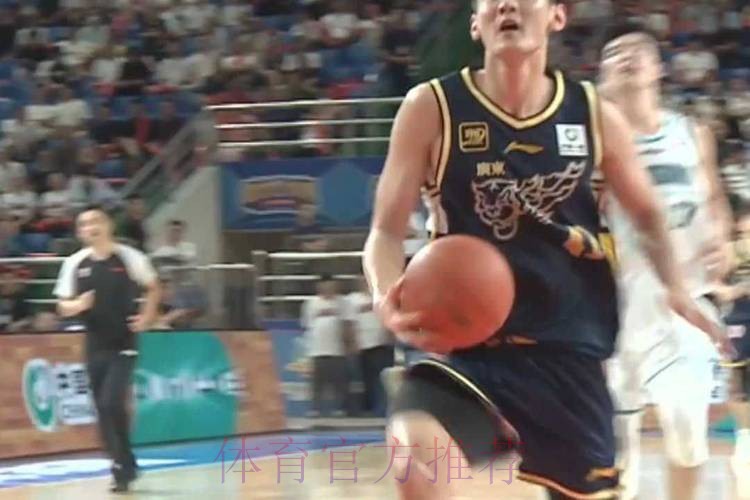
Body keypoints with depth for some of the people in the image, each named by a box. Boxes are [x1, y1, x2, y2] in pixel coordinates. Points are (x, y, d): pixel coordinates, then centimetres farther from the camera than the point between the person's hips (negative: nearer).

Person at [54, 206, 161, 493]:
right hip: (95, 345, 4)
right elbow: (63, 307, 4)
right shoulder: (74, 264, 0)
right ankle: (124, 467, 19)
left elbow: (153, 288, 9)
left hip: (123, 344, -4)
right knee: (103, 409, 5)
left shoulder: (129, 257, -6)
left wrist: (147, 316, -5)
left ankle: (123, 468, -5)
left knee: (111, 404, -16)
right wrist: (77, 305, -18)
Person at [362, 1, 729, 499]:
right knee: (417, 449, -33)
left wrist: (675, 287, -2)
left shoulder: (596, 116, 1)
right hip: (470, 346, -3)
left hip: (568, 351, 3)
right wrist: (389, 299, -27)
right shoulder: (432, 109, -7)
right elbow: (386, 231, -5)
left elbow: (647, 214, 17)